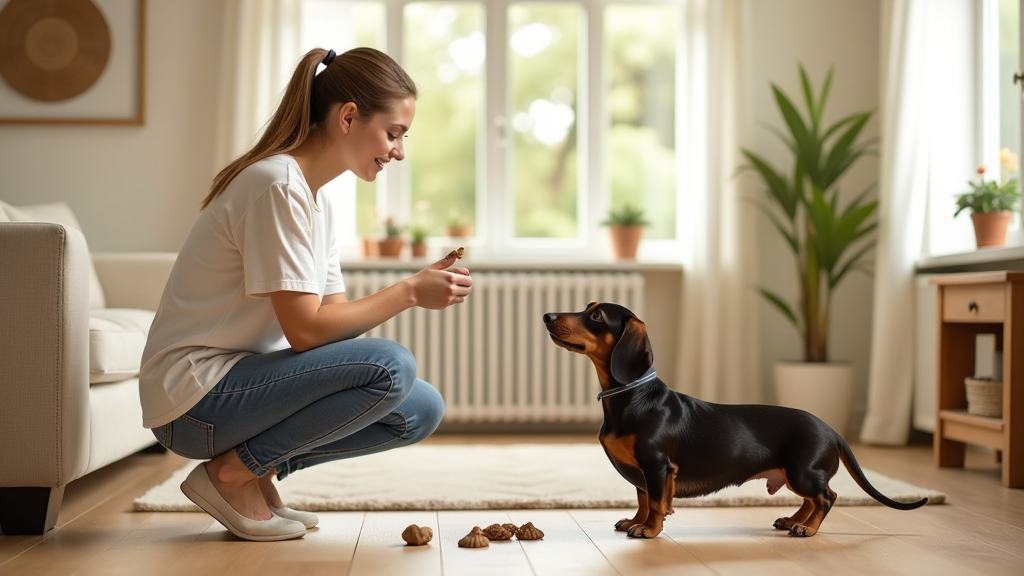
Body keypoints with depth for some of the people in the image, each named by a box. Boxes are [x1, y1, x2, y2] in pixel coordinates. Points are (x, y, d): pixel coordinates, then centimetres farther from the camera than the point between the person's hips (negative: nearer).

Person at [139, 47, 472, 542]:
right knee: (390, 368, -25)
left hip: (240, 380, 9)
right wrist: (409, 292, -16)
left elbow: (333, 314, 7)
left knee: (421, 411, 0)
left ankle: (258, 467, 7)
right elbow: (305, 330, -21)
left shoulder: (316, 198, 12)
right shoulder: (277, 185, -18)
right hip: (193, 397, -9)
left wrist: (418, 288, -6)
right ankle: (231, 474, -10)